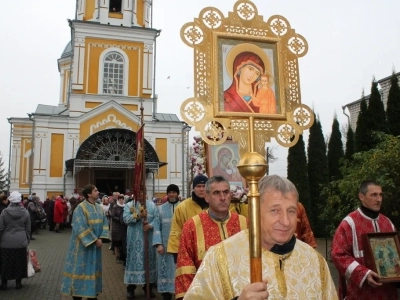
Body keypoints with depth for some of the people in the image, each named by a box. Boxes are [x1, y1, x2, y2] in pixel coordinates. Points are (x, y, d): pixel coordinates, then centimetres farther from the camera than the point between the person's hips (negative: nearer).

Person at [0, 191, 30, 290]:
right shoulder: (25, 212, -3)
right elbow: (28, 229, 2)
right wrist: (27, 240, 13)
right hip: (21, 241, 1)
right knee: (19, 262, 11)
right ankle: (18, 283, 17)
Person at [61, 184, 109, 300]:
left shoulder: (99, 208, 8)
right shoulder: (81, 208, -14)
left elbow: (104, 223, 7)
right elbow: (81, 228, -20)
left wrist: (101, 238, -9)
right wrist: (95, 240, -19)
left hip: (95, 245, 7)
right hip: (84, 245, -7)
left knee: (93, 268, 13)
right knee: (81, 268, 2)